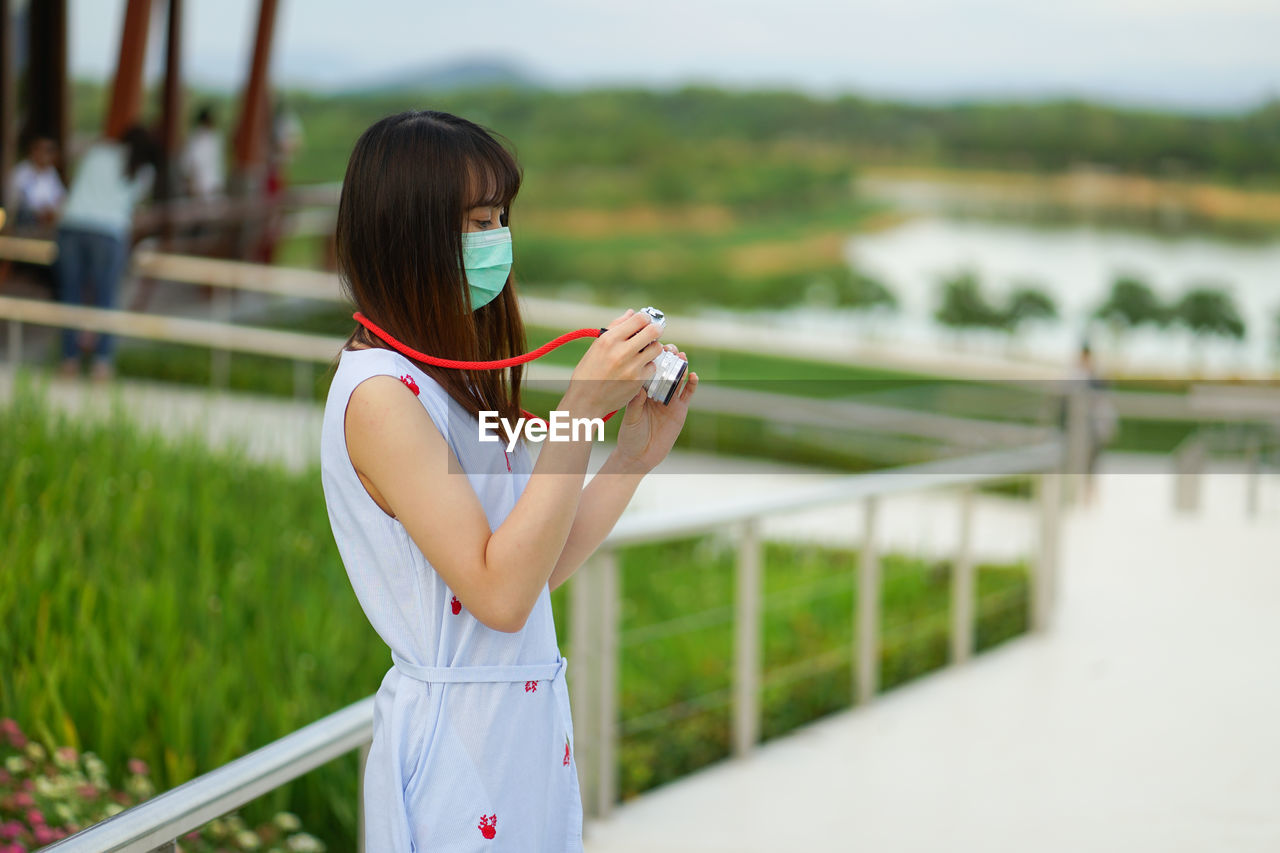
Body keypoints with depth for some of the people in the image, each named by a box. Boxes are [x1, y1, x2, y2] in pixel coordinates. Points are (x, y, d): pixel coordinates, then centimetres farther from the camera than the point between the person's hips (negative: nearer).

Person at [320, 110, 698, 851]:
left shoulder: (452, 383, 10)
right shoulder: (380, 394, -18)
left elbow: (540, 567, 11)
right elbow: (500, 594, -23)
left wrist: (638, 453, 5)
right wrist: (581, 409, -25)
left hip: (528, 726, 9)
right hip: (457, 736, -9)